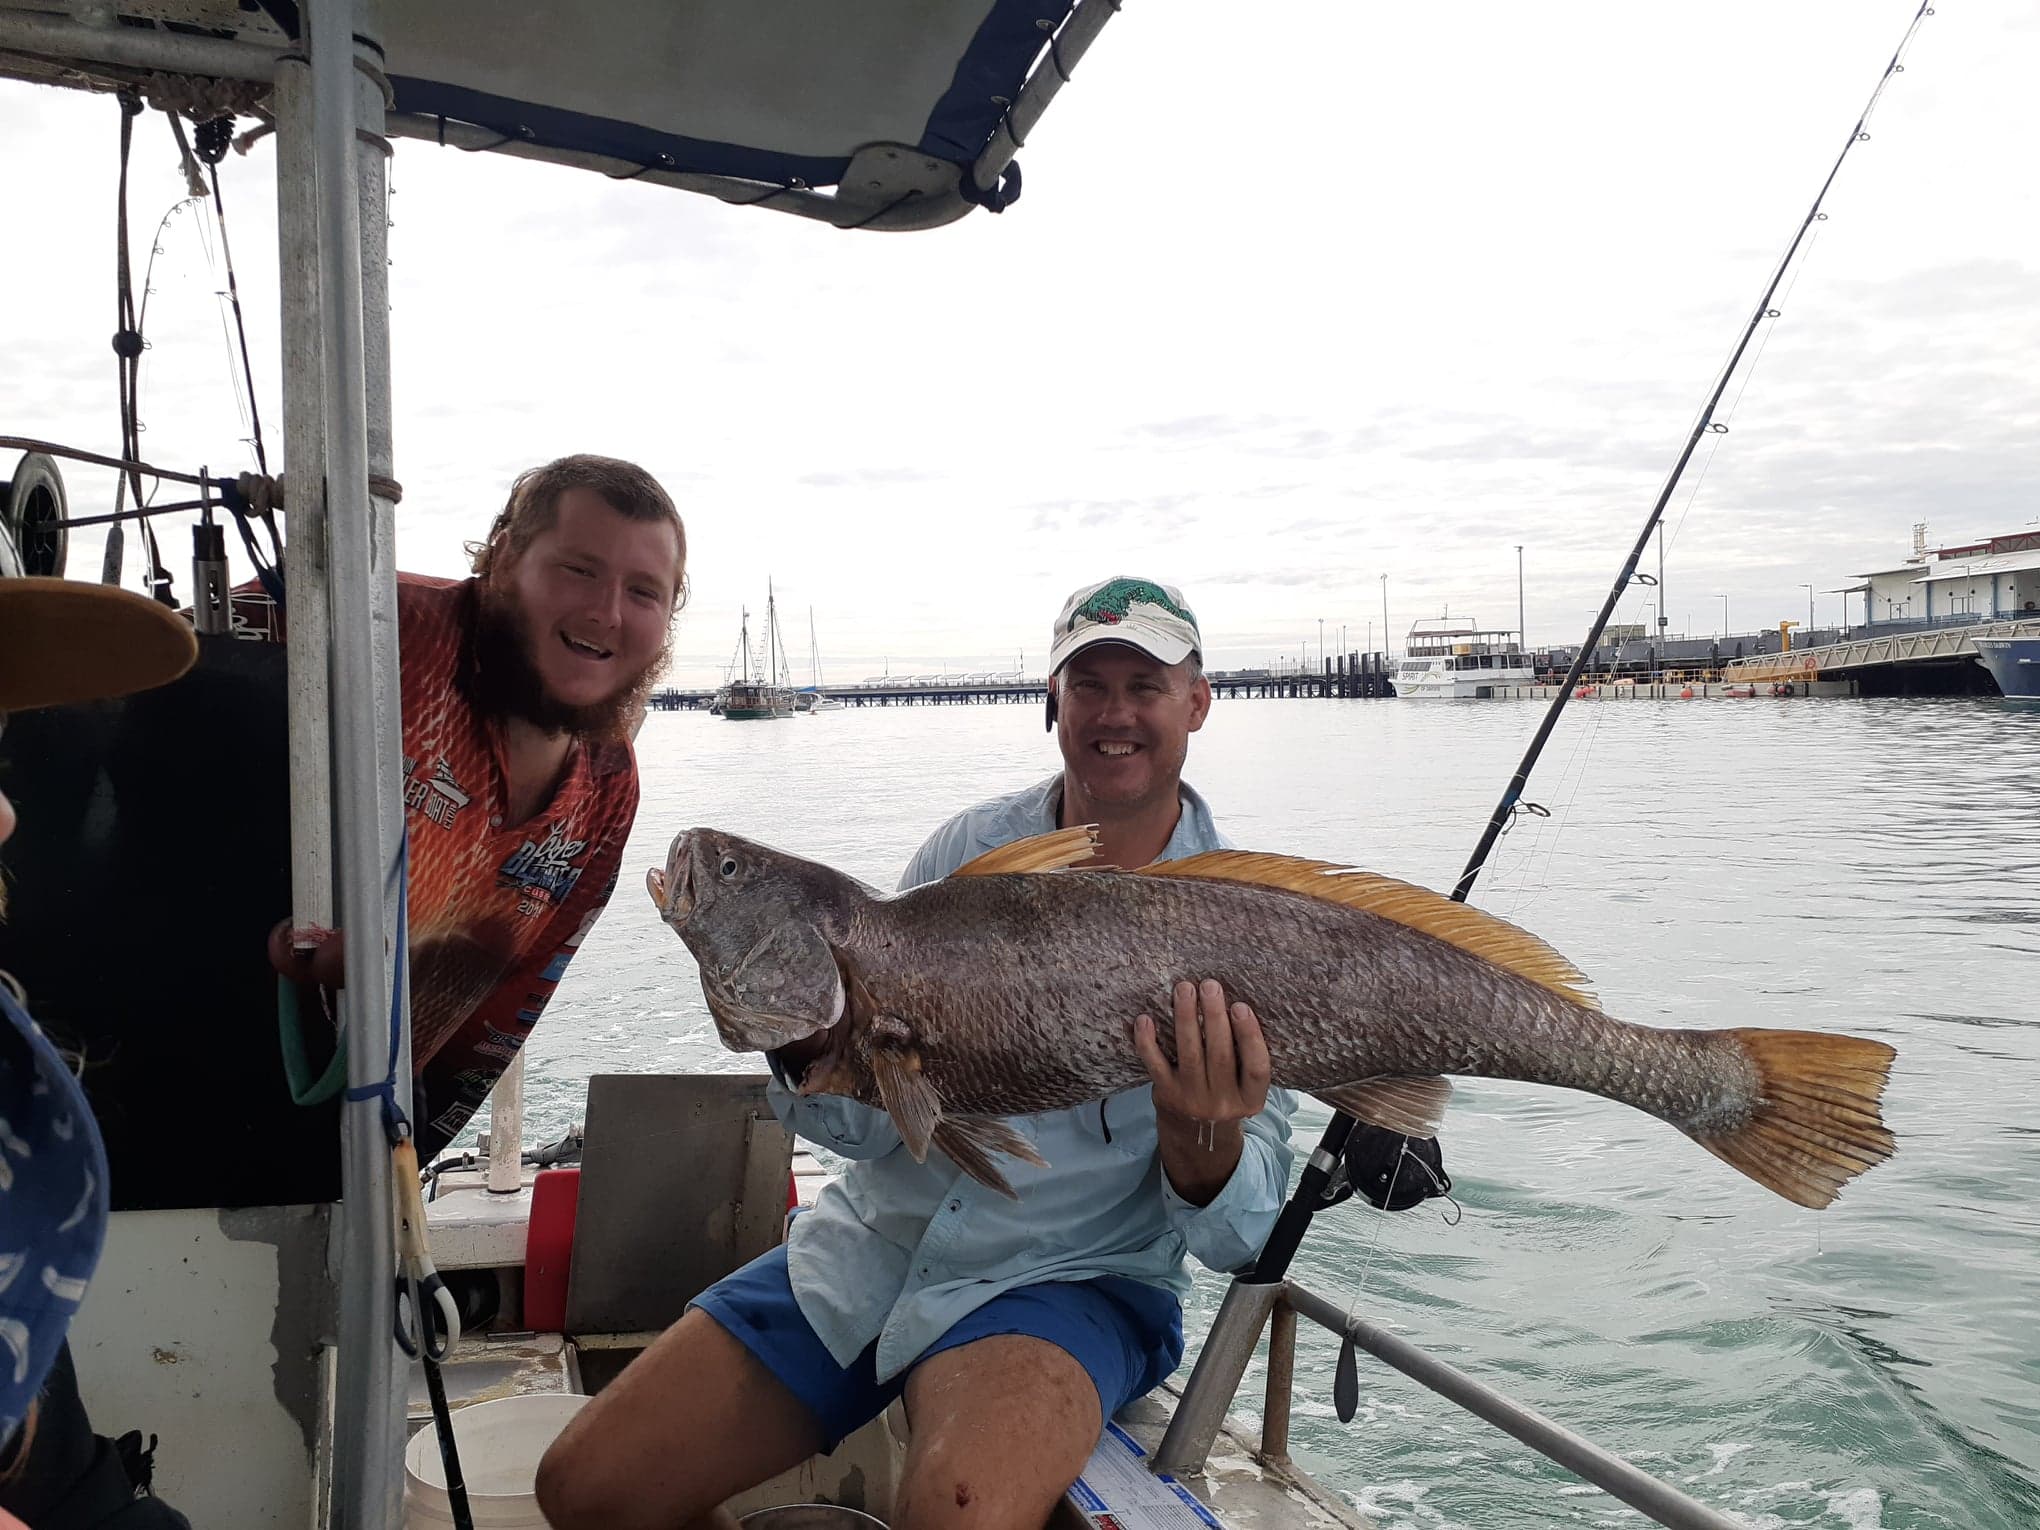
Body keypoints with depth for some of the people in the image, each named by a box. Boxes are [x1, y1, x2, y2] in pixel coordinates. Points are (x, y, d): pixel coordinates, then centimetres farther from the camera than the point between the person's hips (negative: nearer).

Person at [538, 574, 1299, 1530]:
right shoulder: (966, 848, 2)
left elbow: (1238, 1237, -9)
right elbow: (868, 1124, 1)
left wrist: (1204, 1140, -32)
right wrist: (811, 1046, -21)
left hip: (1071, 1281, -4)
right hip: (873, 1247, 4)